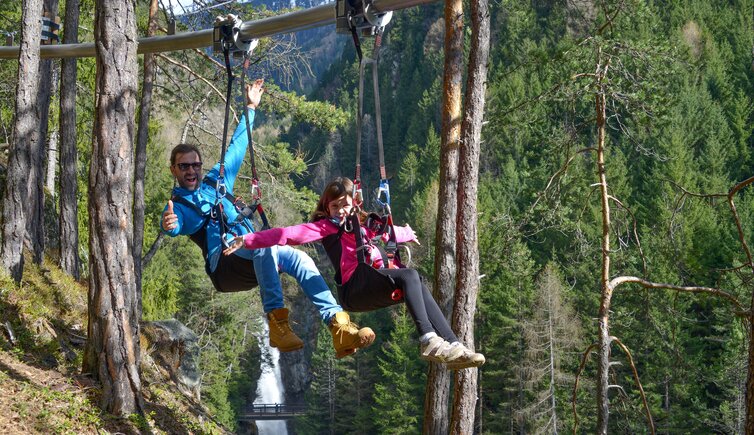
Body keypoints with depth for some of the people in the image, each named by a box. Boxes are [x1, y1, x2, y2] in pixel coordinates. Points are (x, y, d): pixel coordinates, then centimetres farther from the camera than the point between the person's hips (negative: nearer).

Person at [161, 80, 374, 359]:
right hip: (224, 265, -5)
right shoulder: (177, 205, 9)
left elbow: (237, 147, 35)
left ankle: (339, 327, -39)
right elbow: (173, 226, -15)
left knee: (298, 257, -26)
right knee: (266, 245, -37)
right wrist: (169, 225, -40)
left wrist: (250, 109, 36)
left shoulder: (217, 180, 26)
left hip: (254, 260, 5)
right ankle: (277, 323, -48)